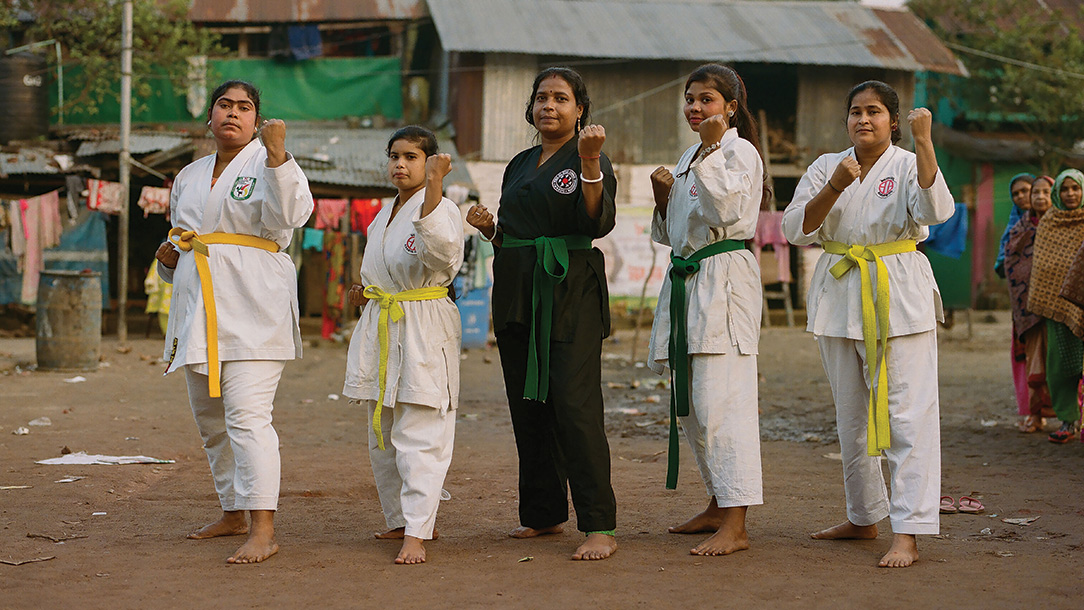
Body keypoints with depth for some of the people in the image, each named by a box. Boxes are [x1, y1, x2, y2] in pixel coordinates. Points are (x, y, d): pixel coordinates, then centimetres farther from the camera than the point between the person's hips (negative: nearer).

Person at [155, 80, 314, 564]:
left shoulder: (267, 162, -2)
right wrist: (168, 255, 8)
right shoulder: (189, 176, 19)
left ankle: (263, 530, -20)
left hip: (251, 305, -8)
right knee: (210, 417, 15)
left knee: (247, 414, -17)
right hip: (199, 306, 8)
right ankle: (233, 513, 30)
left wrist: (276, 153, -31)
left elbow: (287, 215, -21)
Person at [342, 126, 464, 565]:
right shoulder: (384, 215, 16)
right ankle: (400, 520, 25)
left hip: (423, 331, -9)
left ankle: (416, 533, -13)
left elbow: (443, 252, -32)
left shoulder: (442, 209, -9)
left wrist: (434, 188, -40)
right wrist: (365, 293, 9)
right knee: (382, 437, 13)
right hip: (379, 329, 9)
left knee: (418, 437, -11)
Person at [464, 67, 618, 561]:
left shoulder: (586, 160, -1)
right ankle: (543, 513, 20)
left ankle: (599, 526, -14)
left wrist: (590, 161, -26)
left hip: (570, 294, -7)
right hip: (517, 292, 7)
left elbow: (598, 222, -17)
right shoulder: (520, 165, 18)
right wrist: (487, 227, 4)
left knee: (574, 405, -15)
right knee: (528, 407, 9)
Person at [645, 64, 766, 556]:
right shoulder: (689, 157, 20)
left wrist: (711, 150, -20)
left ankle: (735, 525, -16)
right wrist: (663, 195, 5)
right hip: (685, 282, 9)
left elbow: (728, 211, -20)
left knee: (719, 403, -15)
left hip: (724, 280, -9)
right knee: (689, 408, 12)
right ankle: (718, 506, 25)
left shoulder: (740, 152, -5)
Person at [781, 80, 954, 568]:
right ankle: (863, 517, 29)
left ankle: (908, 533, -12)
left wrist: (923, 141, -27)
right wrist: (834, 187, -14)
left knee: (908, 413, -11)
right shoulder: (826, 167, 9)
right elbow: (796, 228, -1)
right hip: (841, 296, 5)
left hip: (899, 296, -4)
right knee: (851, 416, 14)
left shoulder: (907, 165, -2)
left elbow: (935, 210, -22)